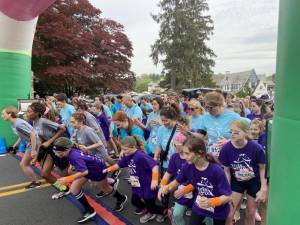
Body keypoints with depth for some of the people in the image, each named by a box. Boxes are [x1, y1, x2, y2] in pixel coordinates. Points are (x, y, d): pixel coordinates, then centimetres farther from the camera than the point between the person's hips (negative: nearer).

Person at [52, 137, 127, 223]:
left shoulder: (74, 157, -39)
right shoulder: (71, 152, -16)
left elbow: (84, 172, -48)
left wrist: (68, 179, -48)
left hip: (98, 169, -8)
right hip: (89, 168, 8)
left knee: (104, 188, 19)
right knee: (73, 189, -1)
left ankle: (121, 198, 50)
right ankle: (89, 211, 15)